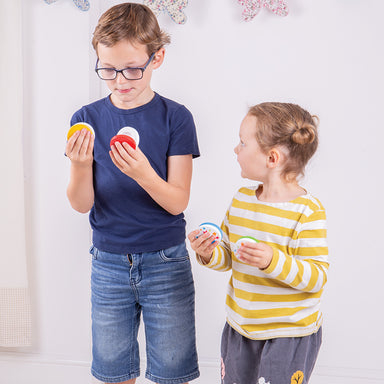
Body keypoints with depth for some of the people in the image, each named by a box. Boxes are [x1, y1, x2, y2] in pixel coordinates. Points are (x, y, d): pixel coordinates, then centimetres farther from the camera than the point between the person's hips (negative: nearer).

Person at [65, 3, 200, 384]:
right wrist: (80, 167, -26)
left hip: (166, 262, -2)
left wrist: (144, 174, -31)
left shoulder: (175, 117, -9)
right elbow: (81, 204, -5)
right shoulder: (87, 119, -3)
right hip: (108, 263, 2)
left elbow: (177, 202, -12)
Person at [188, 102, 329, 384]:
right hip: (239, 326, 7)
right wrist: (210, 254, -10)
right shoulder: (241, 199, 2)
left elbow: (318, 277, -20)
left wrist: (273, 261, -33)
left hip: (289, 334, -6)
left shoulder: (307, 211, -19)